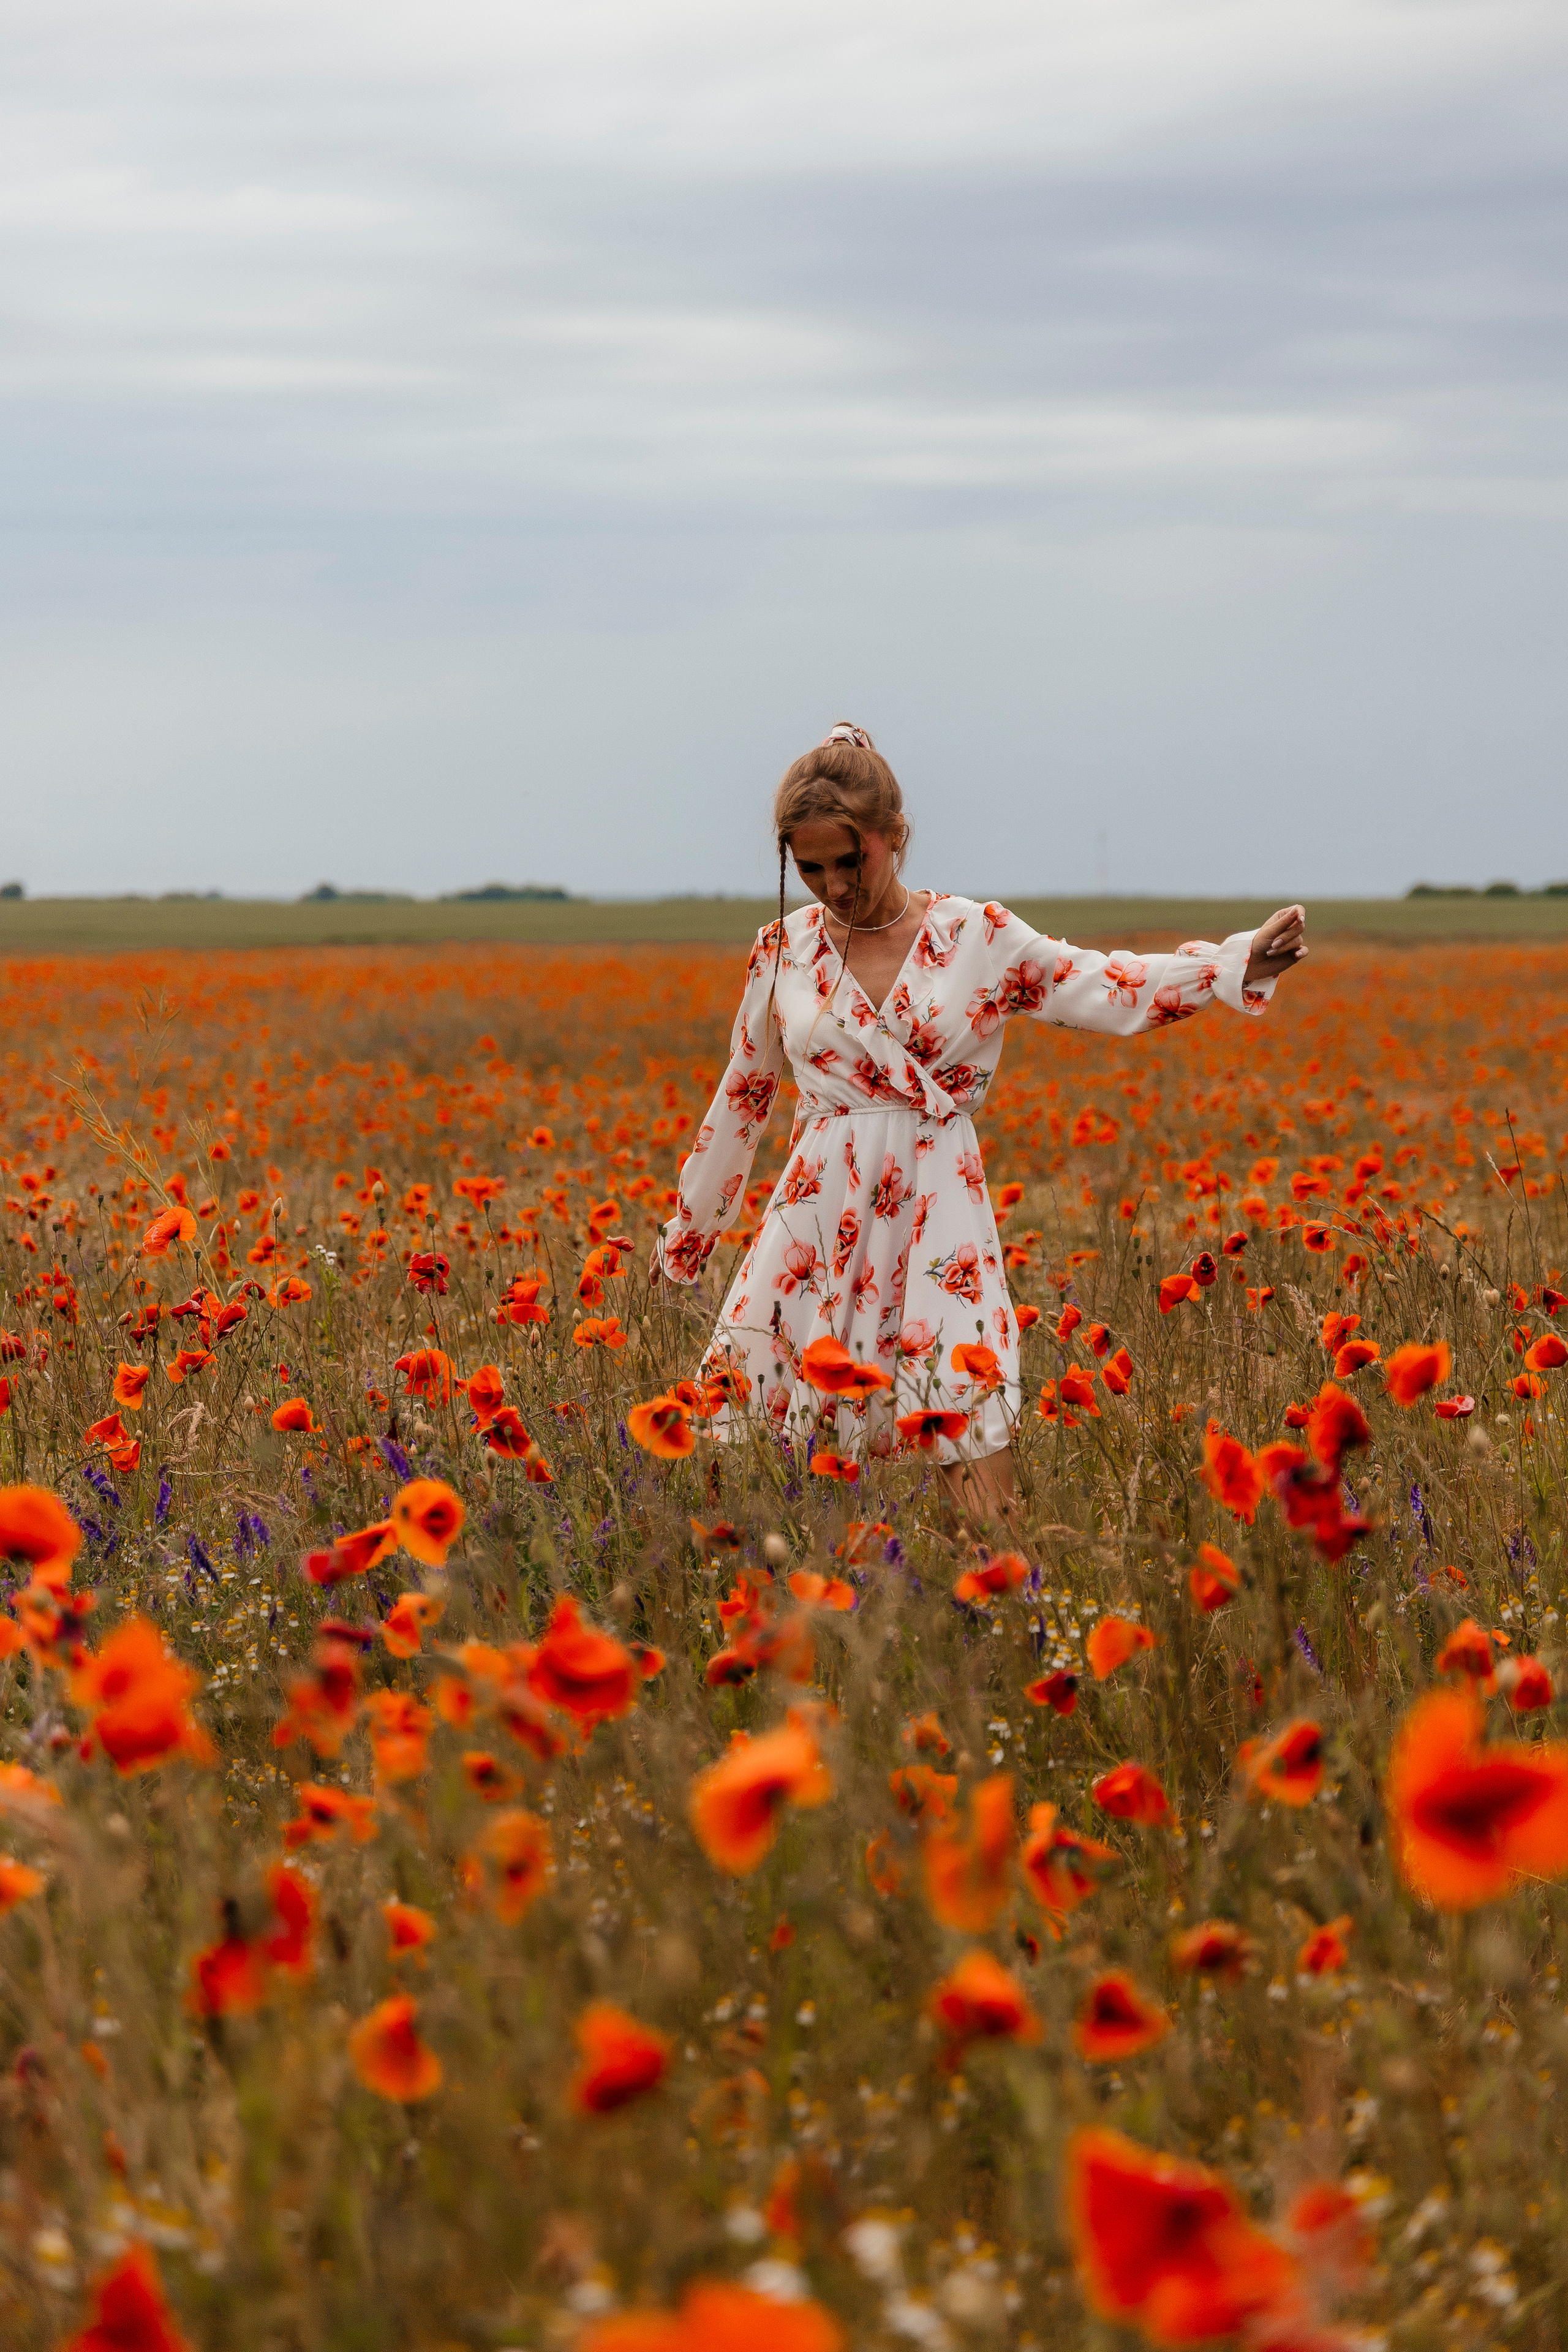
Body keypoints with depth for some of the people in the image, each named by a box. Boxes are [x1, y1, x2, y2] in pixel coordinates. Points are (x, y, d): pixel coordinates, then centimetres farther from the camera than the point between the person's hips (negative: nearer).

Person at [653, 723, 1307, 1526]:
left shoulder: (976, 939, 2)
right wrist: (687, 1233, 26)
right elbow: (742, 1098, 19)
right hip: (818, 1220, 2)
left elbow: (1105, 989, -6)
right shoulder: (785, 948, 8)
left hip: (937, 1221, -2)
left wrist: (1241, 962, -20)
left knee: (984, 1499, -11)